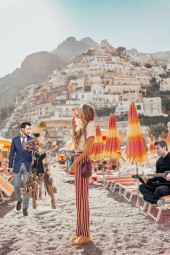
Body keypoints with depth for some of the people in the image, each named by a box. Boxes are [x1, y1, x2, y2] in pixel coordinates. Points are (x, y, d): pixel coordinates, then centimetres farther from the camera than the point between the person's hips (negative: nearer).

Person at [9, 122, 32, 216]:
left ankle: (25, 208, 8)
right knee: (16, 186, 2)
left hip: (28, 166, -1)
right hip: (17, 166, 1)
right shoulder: (15, 140, 1)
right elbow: (11, 154, 4)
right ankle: (19, 200, 35)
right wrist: (10, 167, 0)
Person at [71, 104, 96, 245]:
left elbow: (89, 148, -18)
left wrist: (75, 162, -19)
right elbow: (76, 141, 21)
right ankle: (81, 232, 21)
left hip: (83, 161, -9)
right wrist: (74, 126, 15)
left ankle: (85, 235, 1)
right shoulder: (83, 126, 18)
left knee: (82, 197, -6)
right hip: (79, 161, 9)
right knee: (80, 197, 12)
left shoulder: (90, 124, -9)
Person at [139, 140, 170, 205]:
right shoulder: (159, 161, 9)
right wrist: (148, 180, -4)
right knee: (142, 186, -5)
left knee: (159, 190, -38)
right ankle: (156, 201, -26)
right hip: (161, 183, 8)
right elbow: (158, 177, 12)